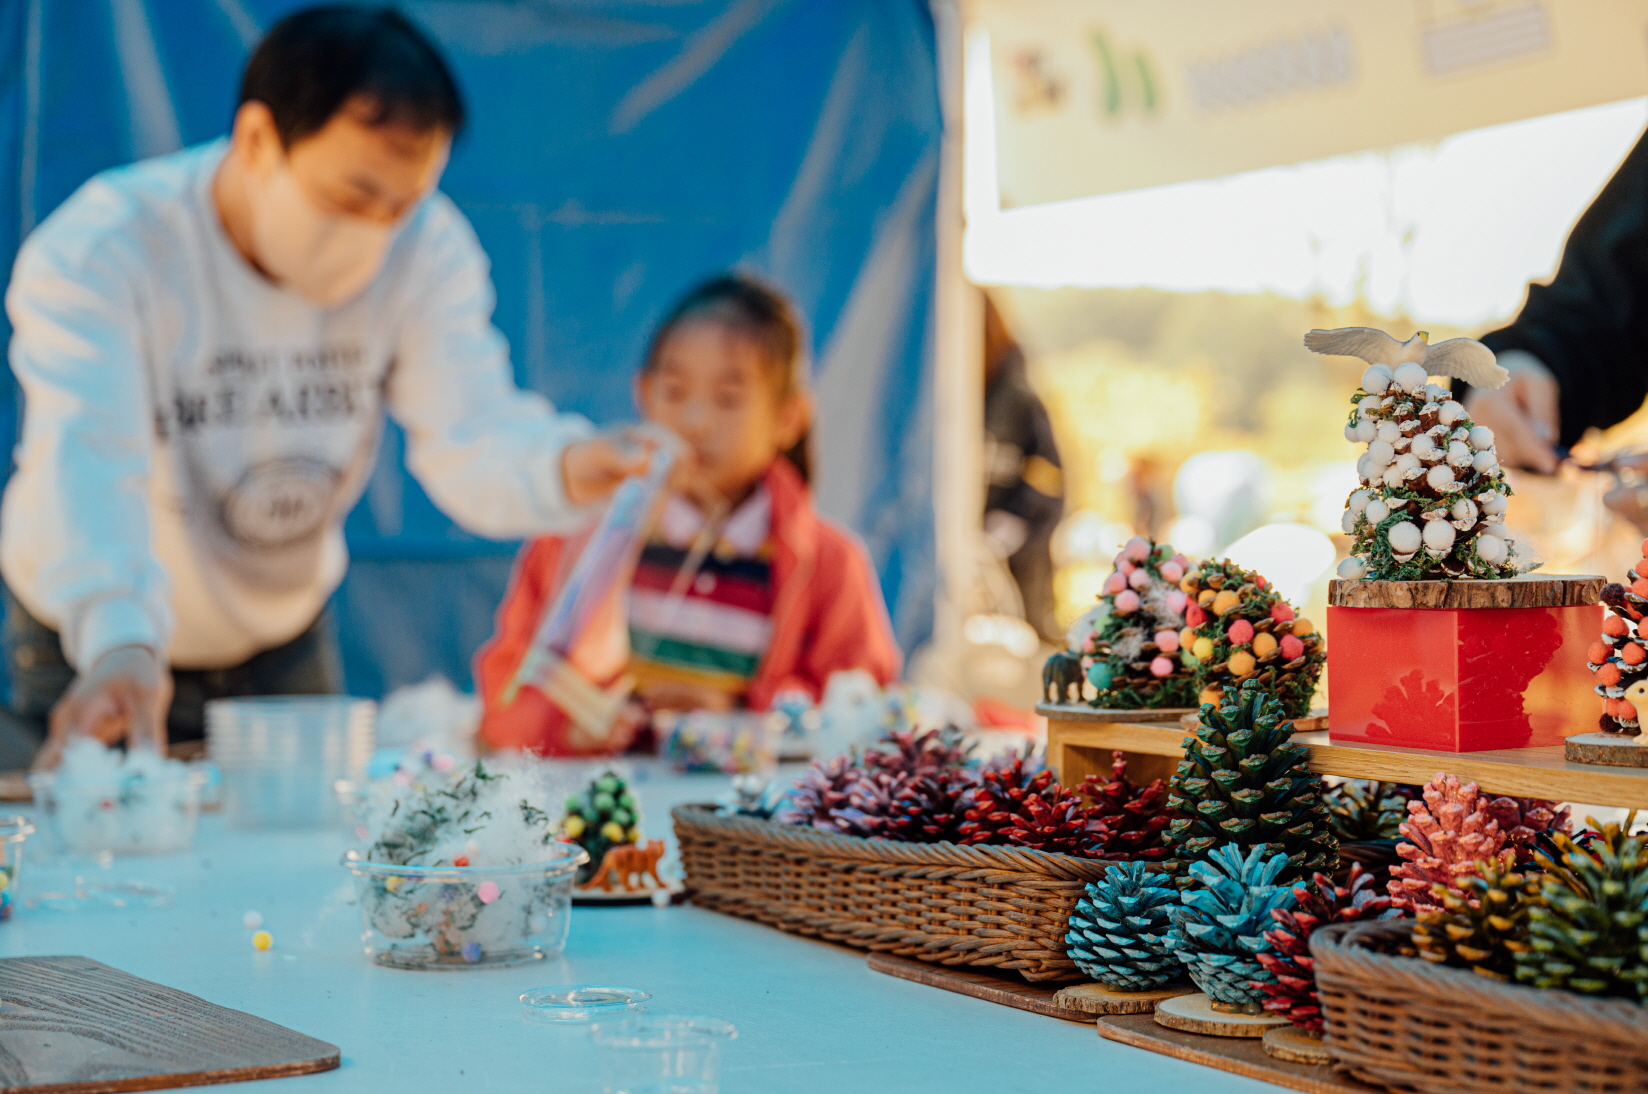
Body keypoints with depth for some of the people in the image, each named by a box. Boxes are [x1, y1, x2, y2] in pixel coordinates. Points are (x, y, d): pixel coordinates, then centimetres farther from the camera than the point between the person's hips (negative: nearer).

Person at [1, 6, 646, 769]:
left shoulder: (427, 247, -14)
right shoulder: (95, 252, -28)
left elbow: (470, 439, -23)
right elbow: (90, 462, -41)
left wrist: (561, 468, -47)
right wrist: (119, 644, -59)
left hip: (283, 643, 4)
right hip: (91, 656, -3)